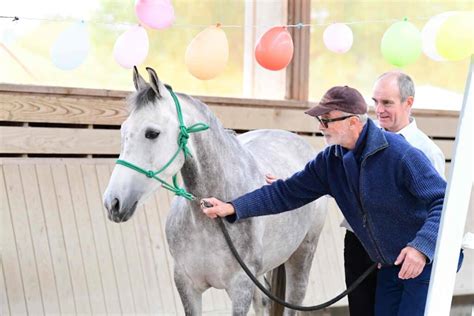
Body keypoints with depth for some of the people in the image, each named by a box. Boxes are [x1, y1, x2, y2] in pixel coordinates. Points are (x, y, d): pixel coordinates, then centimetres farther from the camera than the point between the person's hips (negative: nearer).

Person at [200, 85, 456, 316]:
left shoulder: (401, 154, -23)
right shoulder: (331, 161, -1)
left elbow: (445, 200, -25)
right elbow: (287, 193, 1)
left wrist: (421, 247, -38)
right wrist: (232, 208, -8)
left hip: (427, 261, -7)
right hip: (390, 266, 7)